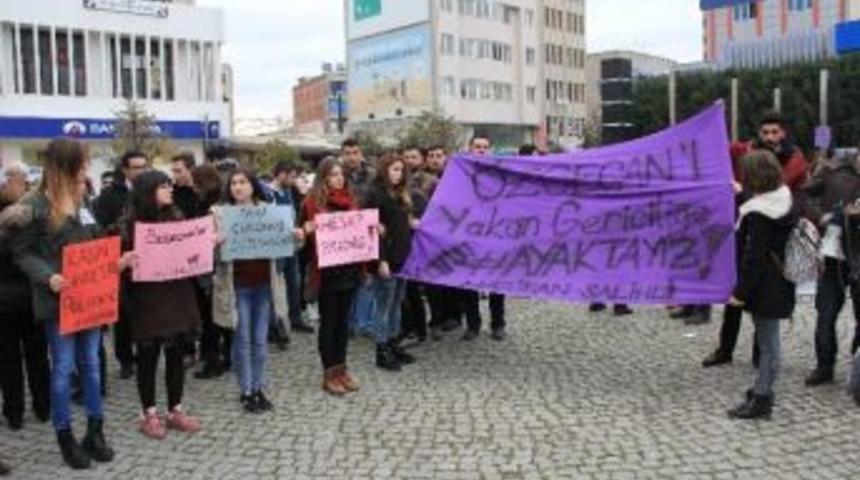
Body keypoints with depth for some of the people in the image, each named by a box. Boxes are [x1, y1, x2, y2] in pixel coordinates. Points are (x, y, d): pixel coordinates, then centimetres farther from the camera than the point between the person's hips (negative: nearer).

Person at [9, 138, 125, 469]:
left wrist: (114, 262, 1)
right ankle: (66, 438, 17)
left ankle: (95, 432, 23)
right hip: (58, 300, -6)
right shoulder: (34, 205, -9)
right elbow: (22, 253, -8)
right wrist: (48, 278, -22)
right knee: (64, 368, 3)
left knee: (90, 364, 12)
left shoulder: (83, 202, 10)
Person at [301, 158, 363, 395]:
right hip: (326, 270, -5)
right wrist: (307, 230, -26)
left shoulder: (350, 199, 10)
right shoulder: (313, 201, -5)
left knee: (343, 319, 12)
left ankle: (341, 368, 23)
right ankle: (329, 373, 12)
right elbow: (307, 232, -5)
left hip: (349, 268, 5)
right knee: (328, 321, 3)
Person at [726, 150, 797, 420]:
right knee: (768, 340, 18)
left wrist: (741, 291, -16)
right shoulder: (785, 199, 5)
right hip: (779, 284, 9)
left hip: (765, 286, -9)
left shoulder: (759, 213, -21)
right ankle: (763, 390, 30)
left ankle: (761, 400, 7)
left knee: (767, 342, -2)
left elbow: (754, 256, -21)